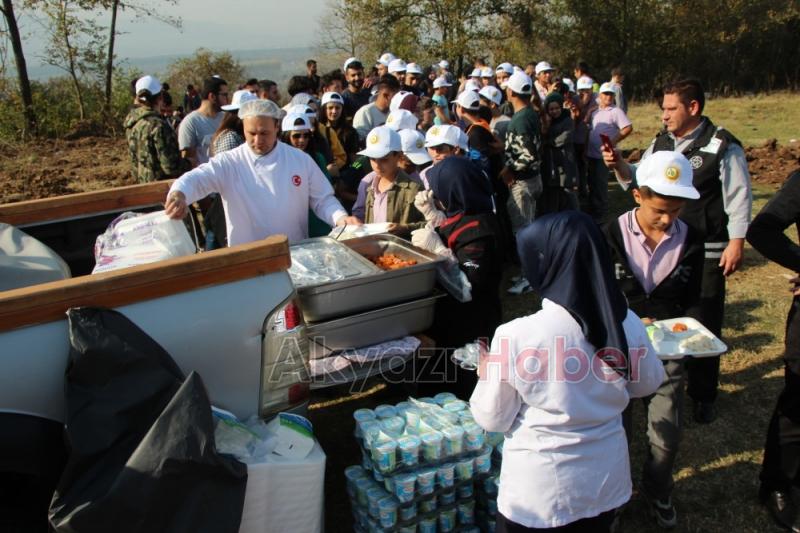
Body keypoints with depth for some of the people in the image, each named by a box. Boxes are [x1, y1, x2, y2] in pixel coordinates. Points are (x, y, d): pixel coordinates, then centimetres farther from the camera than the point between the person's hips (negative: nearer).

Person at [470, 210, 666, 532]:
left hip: (538, 492, -3)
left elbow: (492, 420, -12)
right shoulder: (628, 324, -13)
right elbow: (647, 385, 7)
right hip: (606, 481, 4)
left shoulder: (516, 336, -25)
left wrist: (486, 375, 4)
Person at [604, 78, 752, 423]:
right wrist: (619, 167, -8)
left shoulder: (722, 147, -12)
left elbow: (738, 197, -10)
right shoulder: (660, 143, 6)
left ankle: (702, 395, 23)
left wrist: (736, 243, -12)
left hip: (707, 252, -5)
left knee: (704, 326, 6)